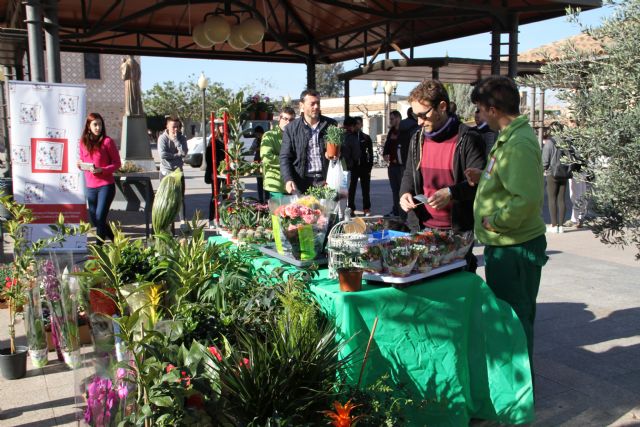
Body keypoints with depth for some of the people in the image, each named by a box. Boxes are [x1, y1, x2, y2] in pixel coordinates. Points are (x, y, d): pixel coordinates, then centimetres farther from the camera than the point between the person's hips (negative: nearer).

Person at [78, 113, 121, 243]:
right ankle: (115, 239, 28)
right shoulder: (83, 142, 9)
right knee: (94, 220, 10)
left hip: (106, 185, -5)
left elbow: (117, 163, -4)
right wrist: (80, 164, -3)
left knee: (100, 217, -9)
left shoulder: (107, 141, -5)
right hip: (90, 186, 5)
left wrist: (101, 170, -19)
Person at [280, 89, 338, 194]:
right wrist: (288, 179, -14)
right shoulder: (291, 129, 4)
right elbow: (285, 157, 1)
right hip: (301, 182, -1)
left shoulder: (331, 125, 6)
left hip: (326, 181, 1)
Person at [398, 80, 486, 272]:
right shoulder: (418, 139, 9)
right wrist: (405, 193, 0)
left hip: (459, 231, -6)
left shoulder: (468, 139, -11)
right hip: (425, 228, 6)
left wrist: (451, 193, -28)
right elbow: (409, 175, 20)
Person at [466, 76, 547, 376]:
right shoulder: (509, 137, 10)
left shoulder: (519, 143, -23)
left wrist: (496, 222, -20)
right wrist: (484, 178, 6)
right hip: (504, 245, 11)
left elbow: (528, 198, -32)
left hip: (514, 248, -10)